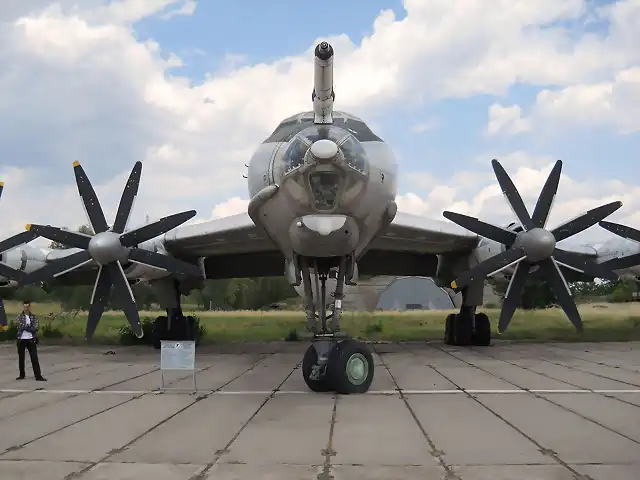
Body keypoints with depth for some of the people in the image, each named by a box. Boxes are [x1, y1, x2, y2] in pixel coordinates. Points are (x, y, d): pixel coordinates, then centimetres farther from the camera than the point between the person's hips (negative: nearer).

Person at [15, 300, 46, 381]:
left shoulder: (34, 317, 4)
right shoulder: (19, 317, 2)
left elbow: (36, 328, -8)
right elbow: (21, 326, -14)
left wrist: (25, 327, -13)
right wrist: (30, 327, -12)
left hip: (31, 340, -1)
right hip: (21, 340, 1)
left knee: (34, 358, -5)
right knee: (21, 358, 9)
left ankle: (38, 376, -6)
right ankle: (22, 375, 22)